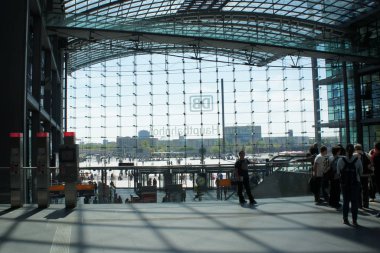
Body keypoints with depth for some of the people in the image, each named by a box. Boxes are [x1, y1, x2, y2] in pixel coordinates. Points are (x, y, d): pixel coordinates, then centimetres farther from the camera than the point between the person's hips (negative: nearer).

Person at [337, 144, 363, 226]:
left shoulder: (341, 160, -10)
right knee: (354, 202, 7)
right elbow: (361, 172, 1)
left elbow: (338, 172, -1)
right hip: (355, 183, -1)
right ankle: (354, 220, 8)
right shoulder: (358, 160, -10)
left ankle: (345, 219, 19)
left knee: (345, 201, 13)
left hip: (344, 183, 1)